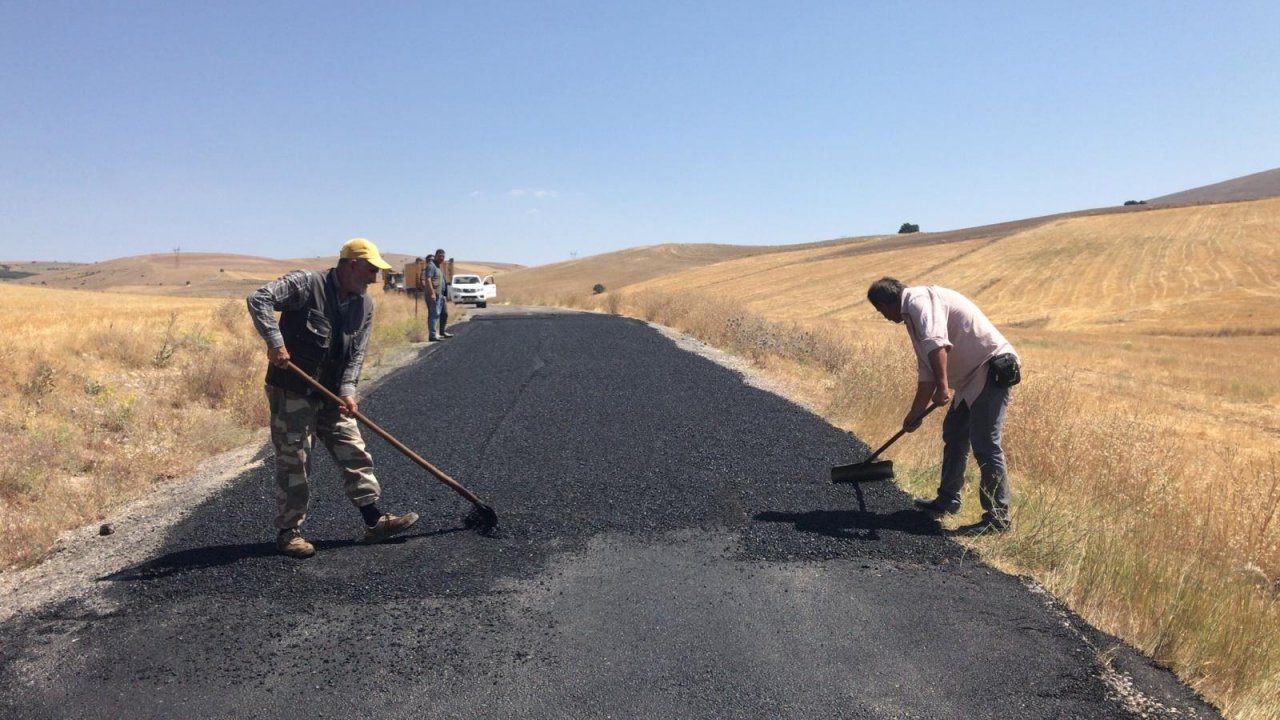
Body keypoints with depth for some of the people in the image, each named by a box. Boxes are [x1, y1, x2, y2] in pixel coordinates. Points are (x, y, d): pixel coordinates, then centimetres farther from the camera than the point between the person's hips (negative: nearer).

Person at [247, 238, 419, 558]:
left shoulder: (364, 304, 5)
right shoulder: (306, 284, -15)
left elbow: (356, 354, 3)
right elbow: (259, 298, -23)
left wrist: (347, 391, -10)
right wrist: (275, 342, -32)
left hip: (332, 394, 7)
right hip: (292, 391, -7)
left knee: (354, 454, 6)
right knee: (294, 462, 0)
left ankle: (374, 521, 13)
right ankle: (288, 532, 13)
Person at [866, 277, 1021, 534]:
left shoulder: (919, 300, -12)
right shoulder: (914, 314, 19)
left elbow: (936, 343, -31)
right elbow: (927, 373, 24)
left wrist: (942, 387, -34)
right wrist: (915, 413, 27)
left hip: (993, 369, -11)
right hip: (972, 377, 11)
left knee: (985, 444, -11)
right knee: (954, 434, 20)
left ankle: (998, 516, -4)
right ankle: (947, 500, 32)